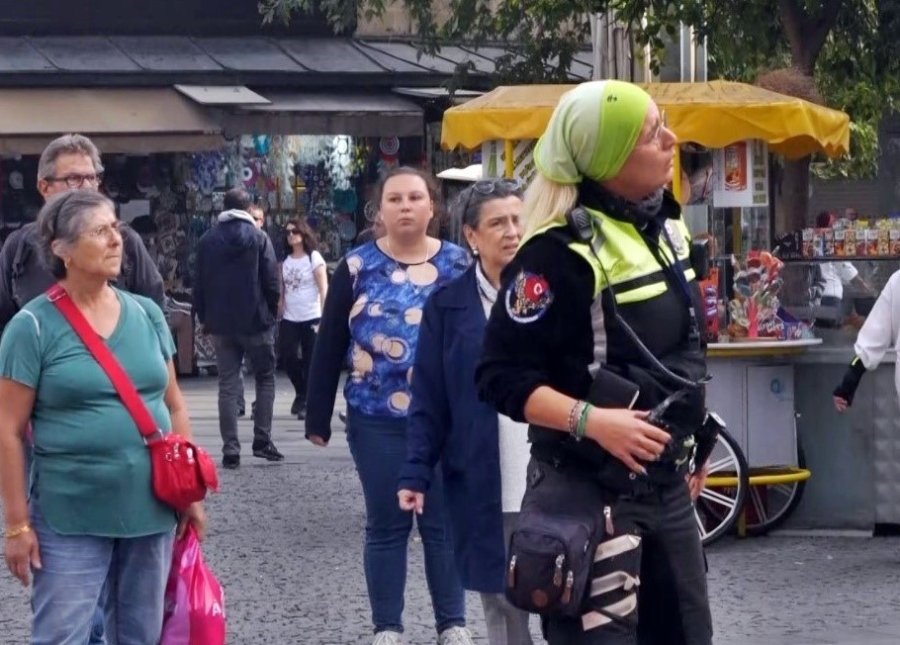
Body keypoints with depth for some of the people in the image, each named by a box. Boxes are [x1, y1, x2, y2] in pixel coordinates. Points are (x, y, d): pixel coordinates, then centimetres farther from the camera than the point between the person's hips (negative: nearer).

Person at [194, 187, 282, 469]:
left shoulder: (208, 240, 3)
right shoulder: (258, 237, -6)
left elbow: (199, 283, 5)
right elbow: (272, 281, -8)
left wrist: (203, 317, 14)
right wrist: (272, 311, 5)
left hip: (221, 323, 2)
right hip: (256, 321, -2)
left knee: (227, 385, 5)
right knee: (265, 378, 11)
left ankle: (231, 449, -2)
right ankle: (262, 440, 1)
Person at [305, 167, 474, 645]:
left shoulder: (458, 264, 2)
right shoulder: (357, 267, 1)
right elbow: (329, 346, 3)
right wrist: (317, 417, 0)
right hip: (376, 420, 0)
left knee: (444, 522, 7)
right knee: (386, 525, 7)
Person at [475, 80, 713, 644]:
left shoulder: (667, 228, 8)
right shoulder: (561, 252, -19)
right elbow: (502, 376, -19)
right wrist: (591, 420, -29)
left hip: (667, 484, 8)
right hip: (592, 494, -8)